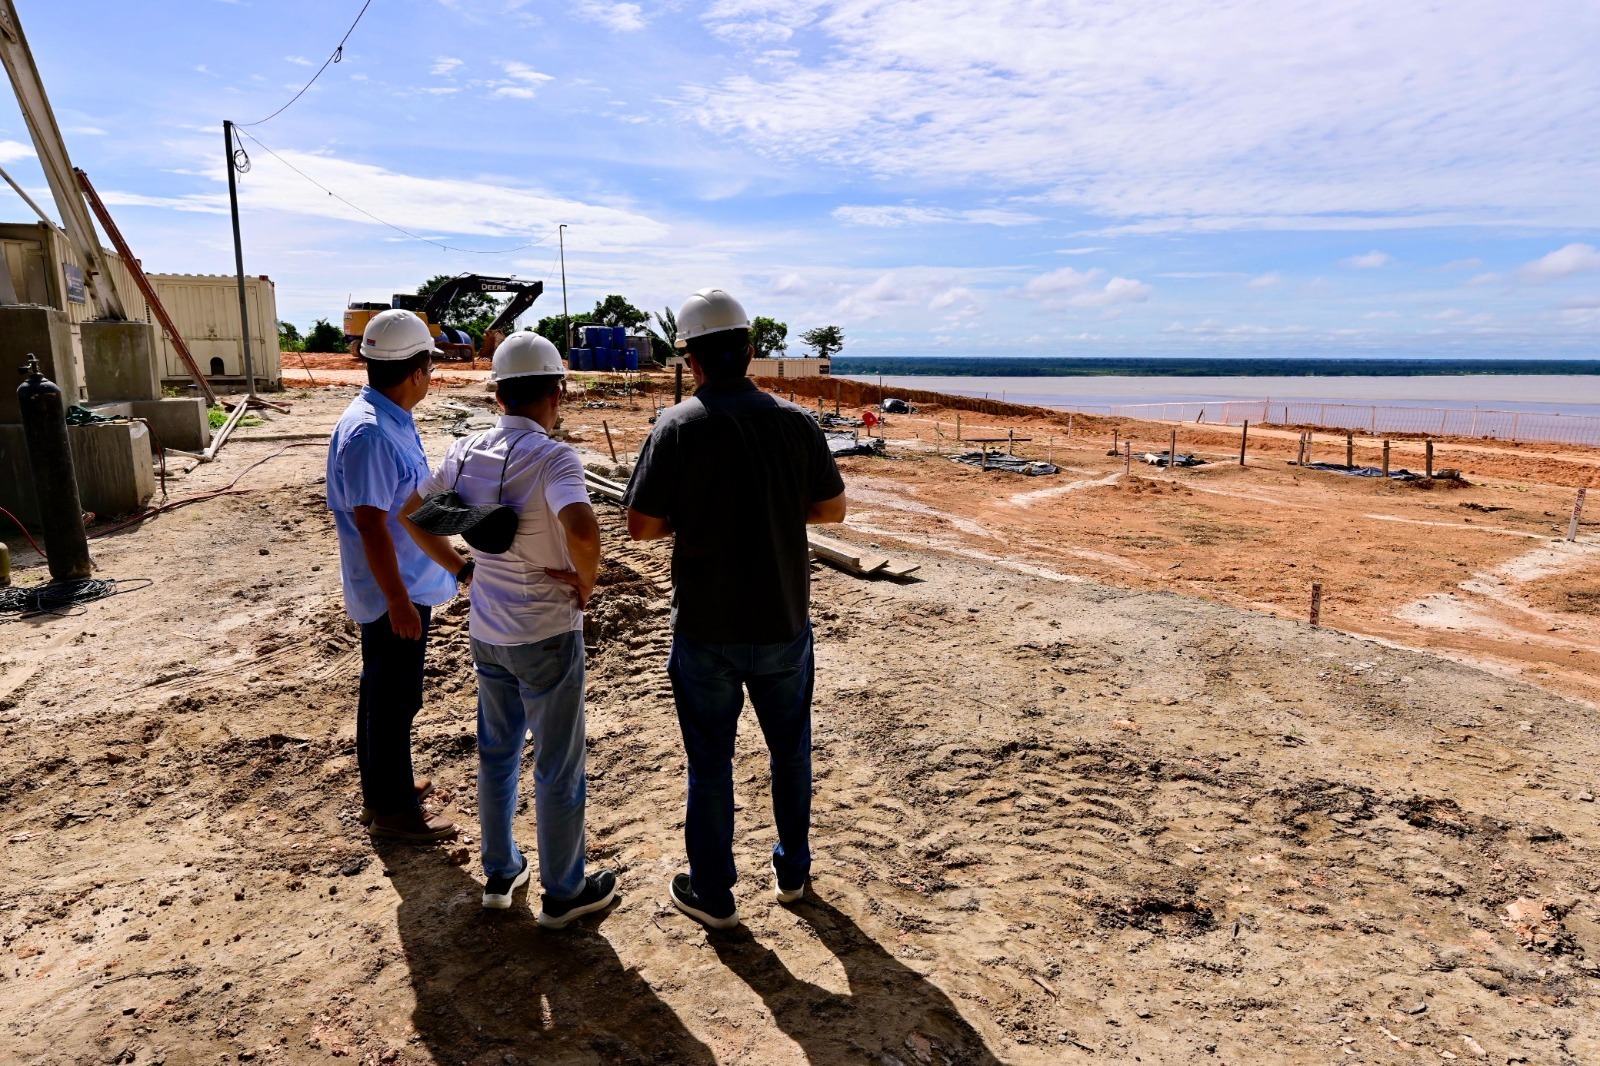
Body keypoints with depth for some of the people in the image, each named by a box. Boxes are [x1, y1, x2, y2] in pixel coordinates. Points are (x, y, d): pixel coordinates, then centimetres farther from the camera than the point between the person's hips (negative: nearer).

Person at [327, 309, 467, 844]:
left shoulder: (395, 421, 8)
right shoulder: (369, 433, -23)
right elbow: (370, 525, -25)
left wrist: (455, 563, 22)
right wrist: (398, 601, -23)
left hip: (408, 585, 10)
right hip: (393, 595, -10)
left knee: (384, 693, 20)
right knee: (394, 699, 2)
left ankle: (383, 787, 36)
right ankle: (392, 809, 17)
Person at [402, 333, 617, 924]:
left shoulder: (465, 451, -1)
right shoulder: (553, 457, -22)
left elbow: (411, 513, 13)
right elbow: (582, 531, -39)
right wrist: (586, 585, -20)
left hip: (487, 630, 6)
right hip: (546, 635, -6)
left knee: (496, 752, 22)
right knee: (558, 766, 10)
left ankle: (500, 873, 38)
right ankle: (563, 892, 26)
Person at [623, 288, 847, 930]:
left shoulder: (679, 426, -13)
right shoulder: (796, 421, -5)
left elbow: (642, 526, -12)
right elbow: (832, 509, 3)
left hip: (706, 632, -2)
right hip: (783, 625, 3)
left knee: (710, 763, 13)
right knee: (790, 751, 21)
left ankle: (713, 895, 28)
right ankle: (792, 871, 37)